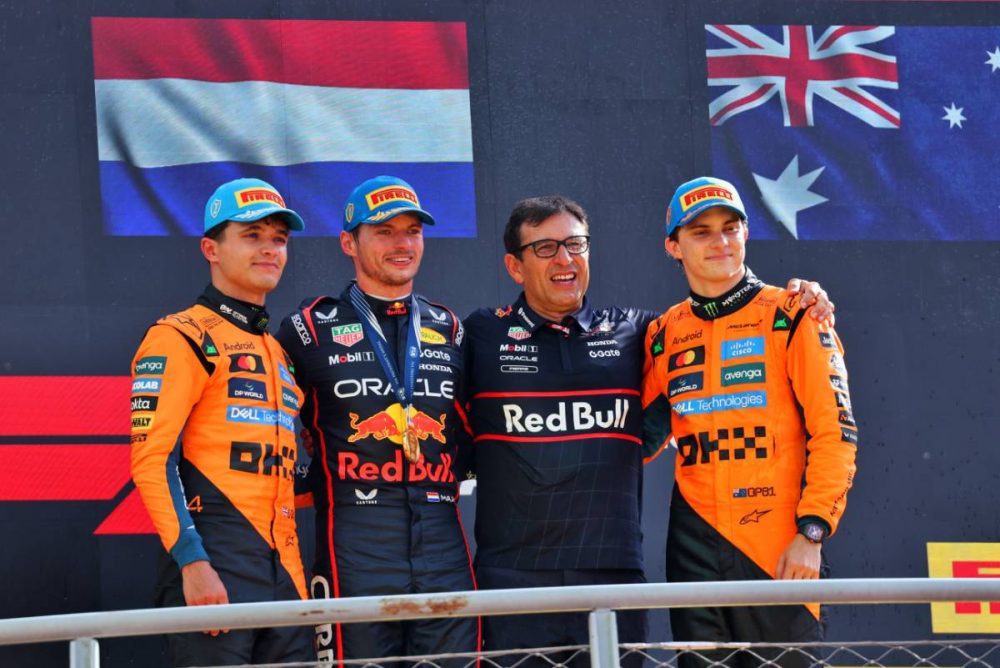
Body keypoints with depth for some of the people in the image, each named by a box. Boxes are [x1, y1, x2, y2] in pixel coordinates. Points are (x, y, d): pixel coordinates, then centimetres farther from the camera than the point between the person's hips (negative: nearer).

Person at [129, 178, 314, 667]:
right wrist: (192, 562, -19)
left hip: (283, 573, 7)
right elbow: (151, 458, -11)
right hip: (214, 571, -7)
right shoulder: (181, 338, -2)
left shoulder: (277, 351, 23)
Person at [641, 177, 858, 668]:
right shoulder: (664, 334, 12)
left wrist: (811, 533, -13)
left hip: (781, 548, -4)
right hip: (694, 547, 4)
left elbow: (835, 431, -5)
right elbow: (641, 437, 21)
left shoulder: (791, 316, 0)